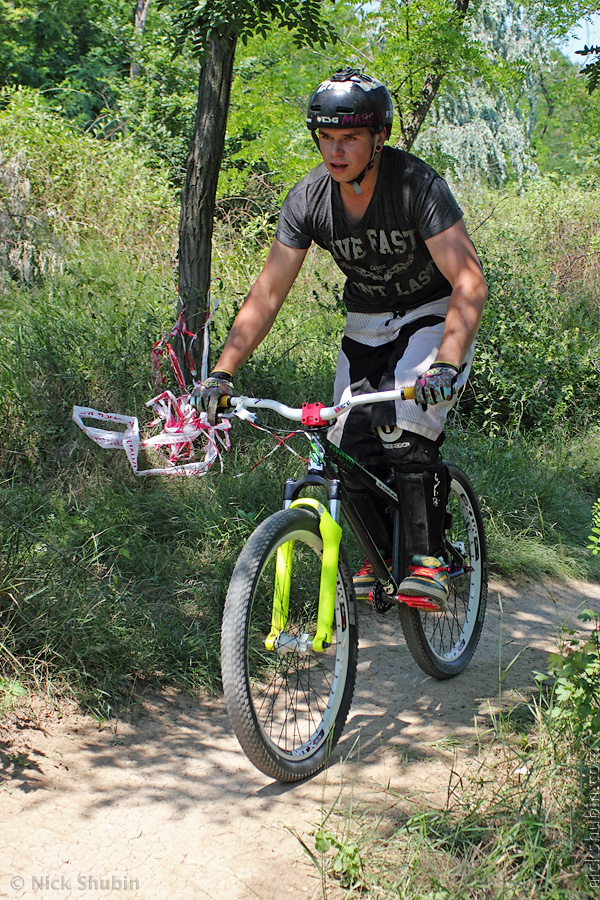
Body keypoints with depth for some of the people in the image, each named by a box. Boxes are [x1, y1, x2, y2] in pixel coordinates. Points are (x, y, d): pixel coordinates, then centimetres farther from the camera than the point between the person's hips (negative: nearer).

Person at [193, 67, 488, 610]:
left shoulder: (416, 184, -27)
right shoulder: (308, 199, -15)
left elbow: (470, 284, -34)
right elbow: (267, 296, -14)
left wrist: (447, 365, -48)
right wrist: (222, 373, -24)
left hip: (433, 318, -4)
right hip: (365, 327, 4)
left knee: (406, 432, -27)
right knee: (352, 453, -5)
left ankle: (428, 559, -15)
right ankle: (381, 560, 17)